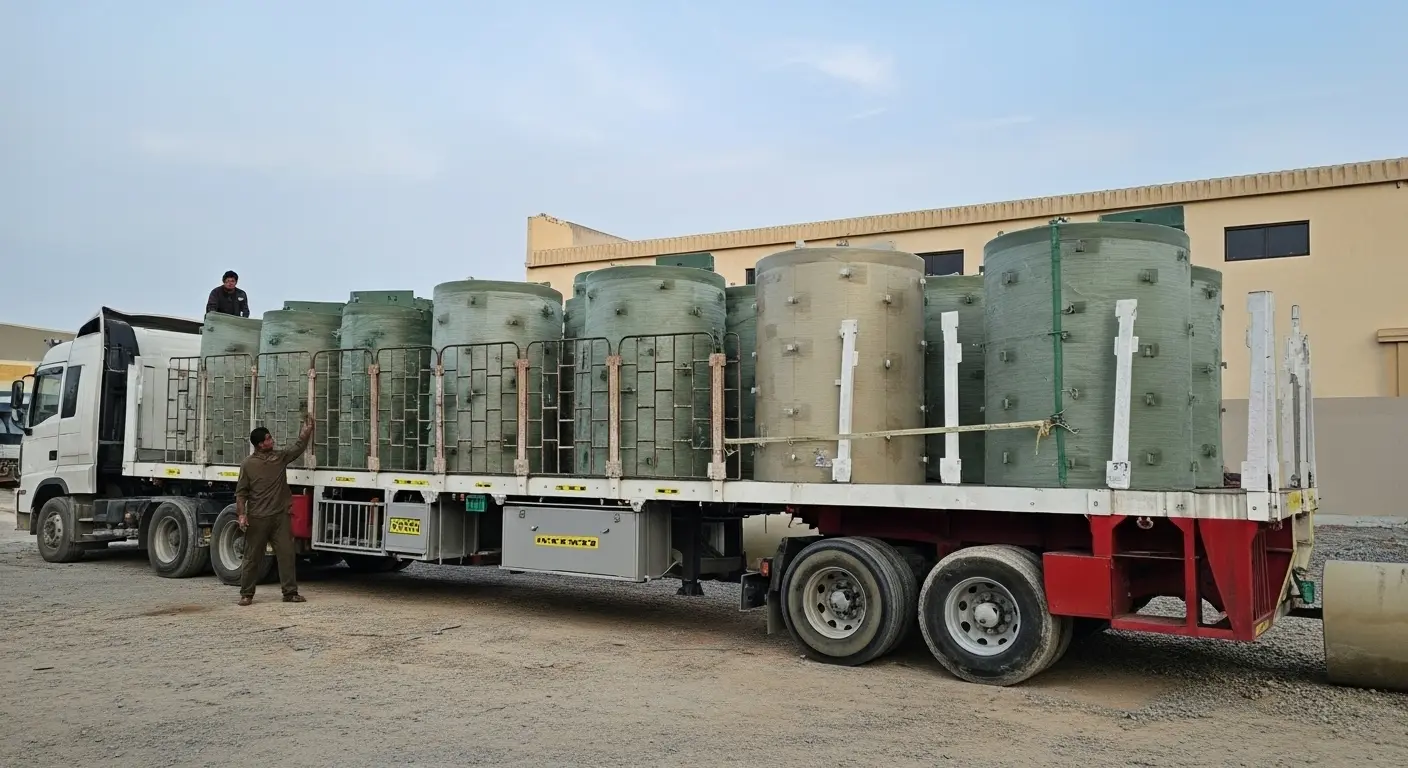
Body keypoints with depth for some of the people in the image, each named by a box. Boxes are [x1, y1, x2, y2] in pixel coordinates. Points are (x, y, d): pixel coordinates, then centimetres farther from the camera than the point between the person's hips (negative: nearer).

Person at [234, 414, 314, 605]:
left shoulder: (280, 457, 8)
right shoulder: (248, 464, -3)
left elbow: (299, 446, 13)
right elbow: (241, 493, -1)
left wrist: (307, 428, 4)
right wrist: (242, 514, -9)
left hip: (281, 517, 3)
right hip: (257, 518, -3)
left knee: (286, 554, 1)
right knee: (252, 557, 6)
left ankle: (290, 592, 7)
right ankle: (246, 594, 16)